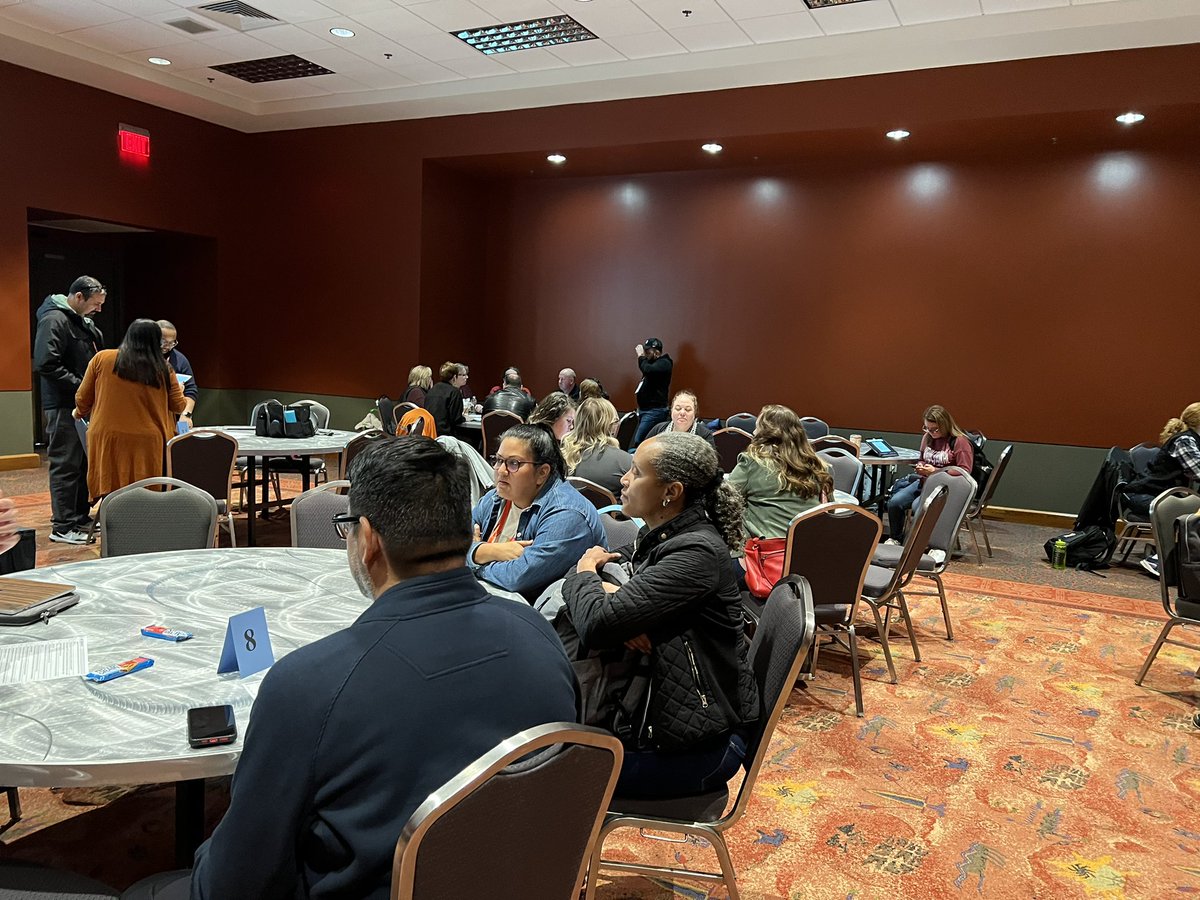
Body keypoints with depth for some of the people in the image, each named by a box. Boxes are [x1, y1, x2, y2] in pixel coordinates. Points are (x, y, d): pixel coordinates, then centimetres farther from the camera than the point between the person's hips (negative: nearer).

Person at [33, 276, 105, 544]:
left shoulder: (84, 322, 15)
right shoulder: (55, 320, -14)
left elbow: (94, 359, 26)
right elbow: (47, 365, -23)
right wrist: (82, 387, -20)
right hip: (64, 406, -9)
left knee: (85, 462, 14)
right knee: (66, 464, -4)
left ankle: (81, 516, 25)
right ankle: (63, 526, 2)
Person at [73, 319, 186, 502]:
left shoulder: (101, 359, 2)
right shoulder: (163, 369, 1)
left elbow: (82, 399, 9)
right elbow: (178, 405, 10)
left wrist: (80, 413, 32)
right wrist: (179, 390, 33)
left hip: (107, 439, 1)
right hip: (147, 442, -1)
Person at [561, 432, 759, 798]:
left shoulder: (697, 552, -25)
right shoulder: (659, 537, 3)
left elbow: (597, 623, -31)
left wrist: (584, 572, -11)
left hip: (700, 744, -8)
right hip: (656, 710, 8)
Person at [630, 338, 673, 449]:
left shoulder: (664, 363, -12)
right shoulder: (652, 362, 17)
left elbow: (647, 370, -29)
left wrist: (641, 356, -17)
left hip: (655, 411, -10)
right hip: (645, 409, 10)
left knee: (637, 441, -18)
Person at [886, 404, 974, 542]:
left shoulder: (960, 442, -9)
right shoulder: (927, 438, 11)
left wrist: (935, 471, -19)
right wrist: (920, 466, 3)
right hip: (925, 481, 7)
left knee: (918, 505, -32)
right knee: (894, 501, -17)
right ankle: (895, 538, 4)